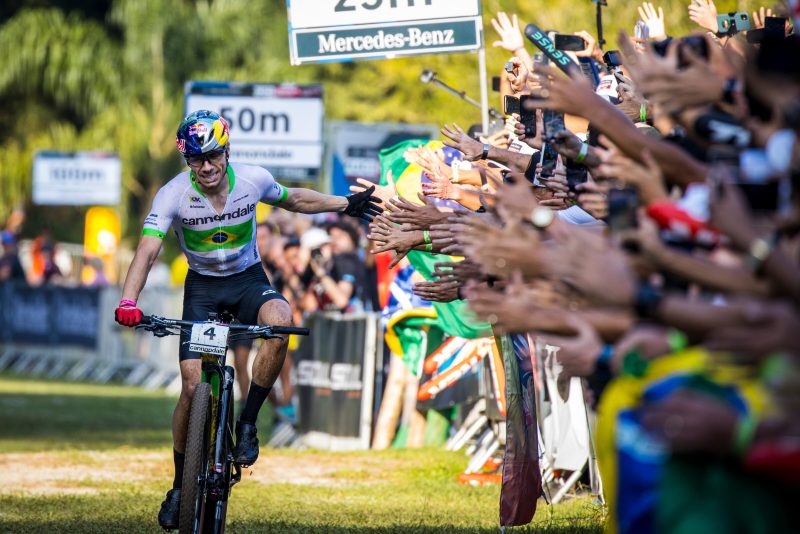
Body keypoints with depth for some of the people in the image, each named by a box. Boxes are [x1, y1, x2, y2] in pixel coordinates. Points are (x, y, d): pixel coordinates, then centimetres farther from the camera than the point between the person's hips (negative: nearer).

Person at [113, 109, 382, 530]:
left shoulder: (254, 180, -15)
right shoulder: (174, 195, -21)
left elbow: (294, 199, 8)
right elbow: (147, 251, -30)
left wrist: (347, 204, 12)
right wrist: (128, 302, -45)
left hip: (248, 280, 1)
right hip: (202, 287, -1)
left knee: (280, 321, -35)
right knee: (193, 387, -12)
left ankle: (247, 424, -18)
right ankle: (180, 486, 9)